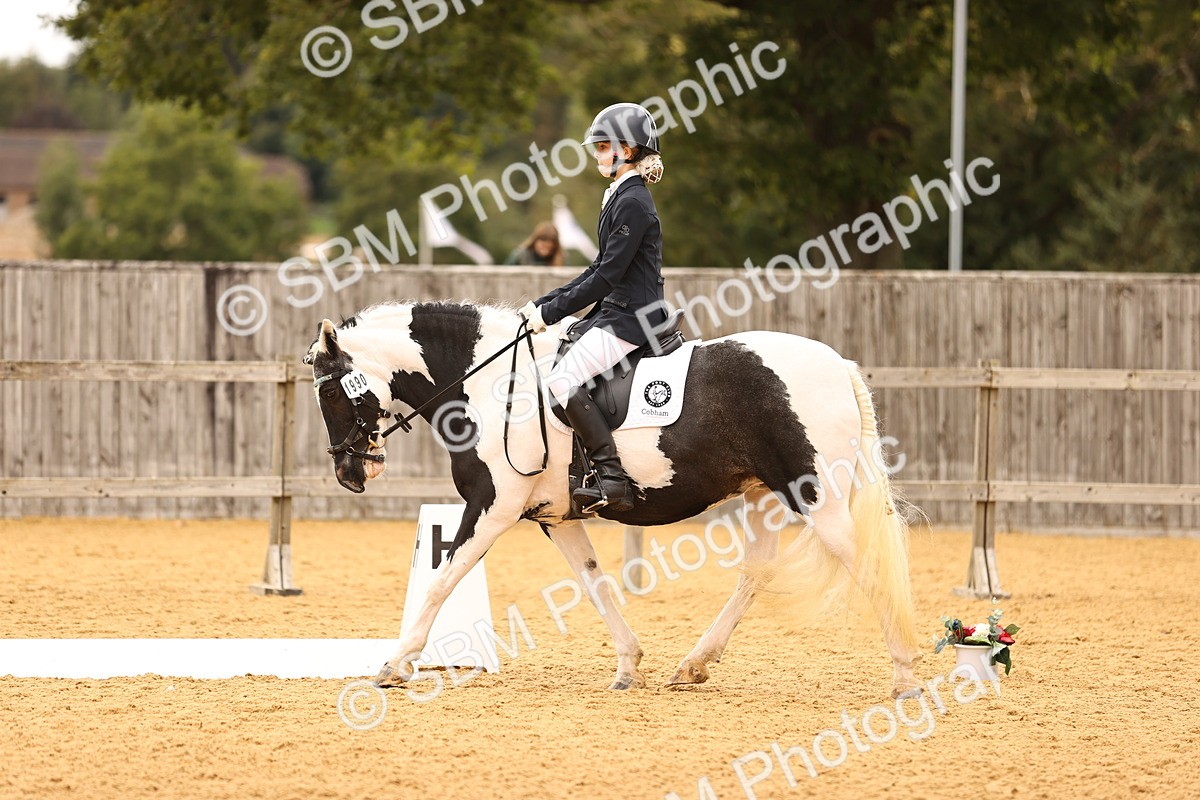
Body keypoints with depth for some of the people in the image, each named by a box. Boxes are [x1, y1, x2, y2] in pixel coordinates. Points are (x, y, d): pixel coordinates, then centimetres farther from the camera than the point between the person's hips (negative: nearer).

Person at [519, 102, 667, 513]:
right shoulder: (620, 197, 16)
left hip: (631, 318, -11)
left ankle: (614, 480, -26)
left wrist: (551, 312, -15)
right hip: (614, 311, 11)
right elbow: (601, 268, 20)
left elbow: (608, 275, -19)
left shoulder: (633, 203, -16)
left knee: (563, 379, -22)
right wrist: (545, 303, 14)